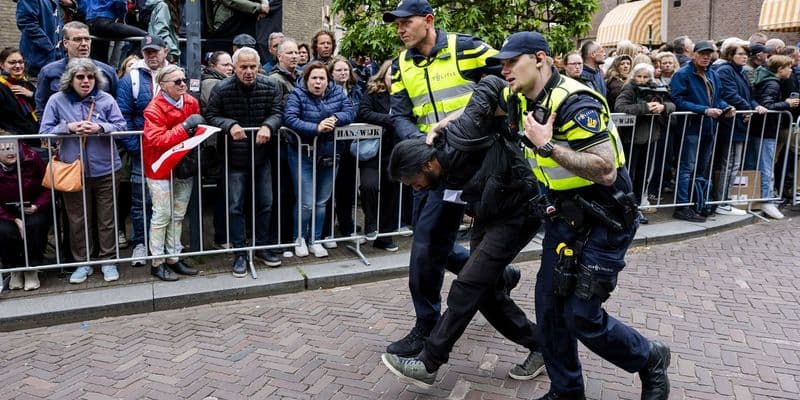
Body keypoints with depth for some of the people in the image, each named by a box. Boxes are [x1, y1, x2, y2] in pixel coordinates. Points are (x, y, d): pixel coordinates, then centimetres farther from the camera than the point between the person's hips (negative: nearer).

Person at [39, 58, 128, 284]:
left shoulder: (106, 99, -2)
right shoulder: (57, 101, -1)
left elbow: (121, 127, -3)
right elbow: (45, 132, 0)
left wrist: (100, 127, -21)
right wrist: (68, 127, -17)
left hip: (104, 169, -1)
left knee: (107, 219, 7)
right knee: (78, 220, 10)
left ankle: (108, 261, 21)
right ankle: (83, 263, 24)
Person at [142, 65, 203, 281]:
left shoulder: (191, 102, 3)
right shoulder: (154, 109, -15)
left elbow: (197, 129, 18)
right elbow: (156, 140, -24)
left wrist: (197, 130, -5)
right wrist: (184, 127, -28)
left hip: (185, 165, 6)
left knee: (178, 215, 11)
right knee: (162, 215, -3)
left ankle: (174, 258, 21)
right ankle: (157, 262, 8)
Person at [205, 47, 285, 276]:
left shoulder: (271, 88, -5)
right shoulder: (221, 89, -11)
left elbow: (277, 112, -4)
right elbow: (211, 116, -7)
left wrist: (268, 125, -26)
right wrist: (230, 125, -26)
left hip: (261, 156, 3)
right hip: (235, 158, -2)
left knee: (265, 203, 11)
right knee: (236, 206, 2)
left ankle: (261, 247, 28)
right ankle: (240, 253, 14)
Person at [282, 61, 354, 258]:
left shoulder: (337, 92, 3)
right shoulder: (297, 95, -9)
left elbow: (350, 112, -2)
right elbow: (289, 119, -22)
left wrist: (335, 119, -22)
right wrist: (316, 128, -31)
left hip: (329, 155, 4)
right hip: (303, 155, -4)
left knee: (321, 202, 11)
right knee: (306, 203, -5)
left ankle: (315, 240, 26)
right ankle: (299, 238, 19)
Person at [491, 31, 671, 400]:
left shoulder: (575, 104, -25)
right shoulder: (521, 100, 1)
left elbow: (606, 171, -32)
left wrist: (547, 145, -31)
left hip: (604, 221, -8)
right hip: (564, 217, 8)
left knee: (581, 317, -7)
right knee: (549, 308, 8)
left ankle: (651, 359, 22)